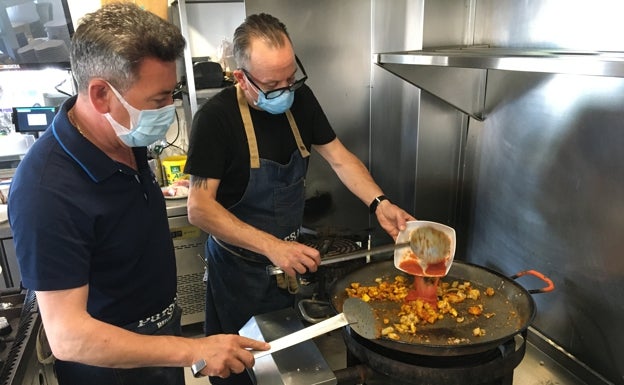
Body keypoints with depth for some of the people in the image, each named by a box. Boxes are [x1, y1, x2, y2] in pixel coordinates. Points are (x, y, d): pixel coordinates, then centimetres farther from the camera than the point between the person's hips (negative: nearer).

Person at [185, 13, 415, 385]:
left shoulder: (300, 99, -6)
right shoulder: (215, 118, -23)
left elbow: (339, 158, -2)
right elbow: (200, 208, -25)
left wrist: (380, 203, -17)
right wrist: (271, 246, -34)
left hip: (292, 257, 5)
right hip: (240, 266, -4)